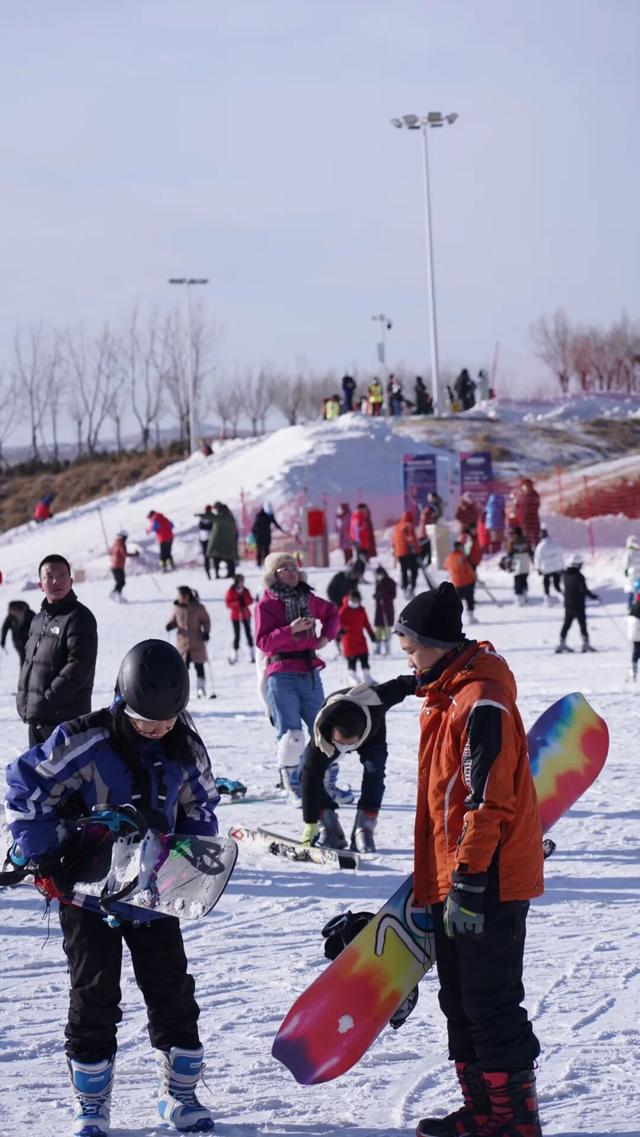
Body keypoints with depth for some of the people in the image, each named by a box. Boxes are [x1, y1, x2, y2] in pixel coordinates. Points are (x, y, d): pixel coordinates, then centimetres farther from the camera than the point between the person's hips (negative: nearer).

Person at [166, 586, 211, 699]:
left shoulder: (198, 608, -8)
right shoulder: (177, 608, 0)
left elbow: (206, 621, 0)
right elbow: (174, 621, 11)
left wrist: (206, 631, -15)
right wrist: (170, 625, -11)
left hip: (197, 642, -2)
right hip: (182, 642, 2)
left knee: (199, 666, 3)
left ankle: (201, 688, 13)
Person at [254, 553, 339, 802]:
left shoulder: (308, 599, 12)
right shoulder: (266, 604, -2)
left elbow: (331, 613, 30)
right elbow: (263, 642, -10)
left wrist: (327, 636, 13)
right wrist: (291, 630, -21)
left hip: (310, 673, 5)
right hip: (282, 676, -5)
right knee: (291, 734, -11)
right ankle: (293, 789, -1)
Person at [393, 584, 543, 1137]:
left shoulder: (483, 702, -18)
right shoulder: (445, 697, 14)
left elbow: (489, 800, -22)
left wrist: (469, 879, -23)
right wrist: (435, 874, 25)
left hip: (486, 884, -10)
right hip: (451, 881, 10)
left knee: (491, 1003, -4)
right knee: (460, 1001, 15)